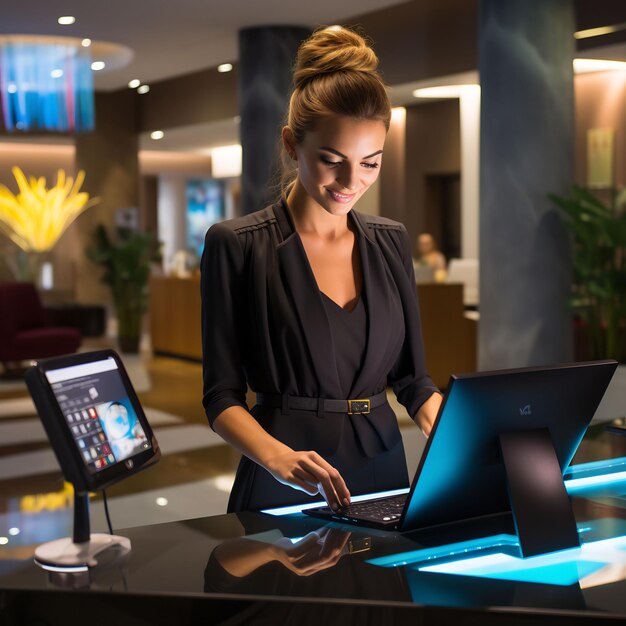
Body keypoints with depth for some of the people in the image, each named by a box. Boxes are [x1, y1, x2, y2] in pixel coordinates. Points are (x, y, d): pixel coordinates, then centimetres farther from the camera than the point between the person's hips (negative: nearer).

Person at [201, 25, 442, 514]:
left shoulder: (391, 242, 10)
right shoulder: (236, 245, -5)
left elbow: (412, 376, 13)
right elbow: (222, 395, -5)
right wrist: (279, 457, -23)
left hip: (384, 471, 4)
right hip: (283, 491, -3)